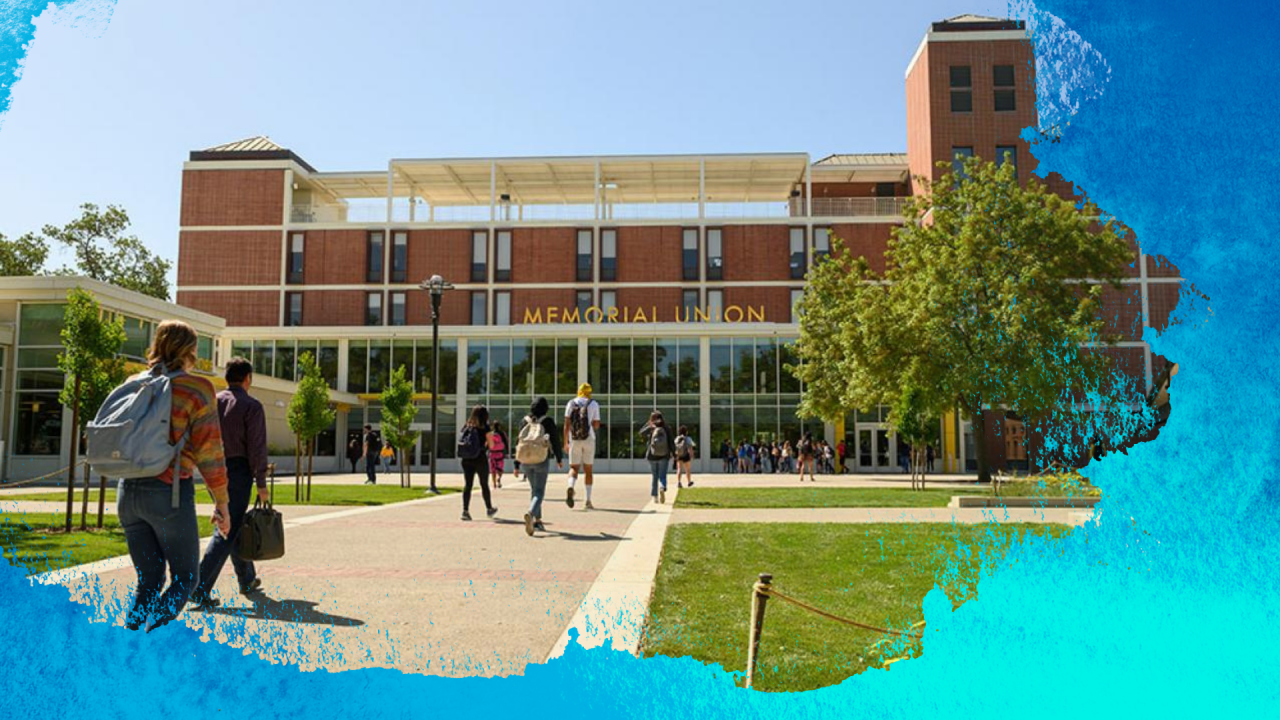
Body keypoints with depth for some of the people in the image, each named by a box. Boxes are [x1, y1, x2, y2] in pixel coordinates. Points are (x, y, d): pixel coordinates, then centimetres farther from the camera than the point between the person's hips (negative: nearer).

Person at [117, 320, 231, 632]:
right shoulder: (197, 389, -8)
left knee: (148, 581, 15)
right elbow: (209, 452, -9)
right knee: (185, 578, 7)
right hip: (170, 491, -6)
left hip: (129, 490, 6)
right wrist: (221, 502, -3)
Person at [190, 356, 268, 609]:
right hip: (238, 471, -7)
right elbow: (257, 448, -12)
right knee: (228, 531, -5)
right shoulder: (251, 406, -9)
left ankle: (247, 579, 31)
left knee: (233, 524, 19)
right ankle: (200, 587, -13)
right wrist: (261, 483, -8)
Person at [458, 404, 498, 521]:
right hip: (480, 459, -3)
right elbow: (491, 445, -5)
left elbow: (461, 441, 8)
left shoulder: (466, 426, 5)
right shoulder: (485, 428, -8)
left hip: (466, 460, 3)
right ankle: (489, 509, 27)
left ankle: (465, 510, -5)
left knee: (467, 485, 5)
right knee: (484, 485, 12)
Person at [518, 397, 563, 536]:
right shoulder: (548, 422, -5)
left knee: (534, 489, 20)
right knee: (539, 492, -4)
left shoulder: (525, 422, 5)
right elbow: (555, 441, -2)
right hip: (542, 460, -4)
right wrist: (559, 458, 12)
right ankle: (530, 514, -32)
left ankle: (537, 521, 23)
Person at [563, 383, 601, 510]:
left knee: (574, 468, 7)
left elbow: (566, 424, -1)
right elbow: (596, 425, -1)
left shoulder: (571, 403, 5)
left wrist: (565, 442, 2)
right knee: (588, 470, 9)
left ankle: (570, 487, -24)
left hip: (574, 440, 1)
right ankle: (588, 500, 8)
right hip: (589, 439, -1)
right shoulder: (594, 404, 2)